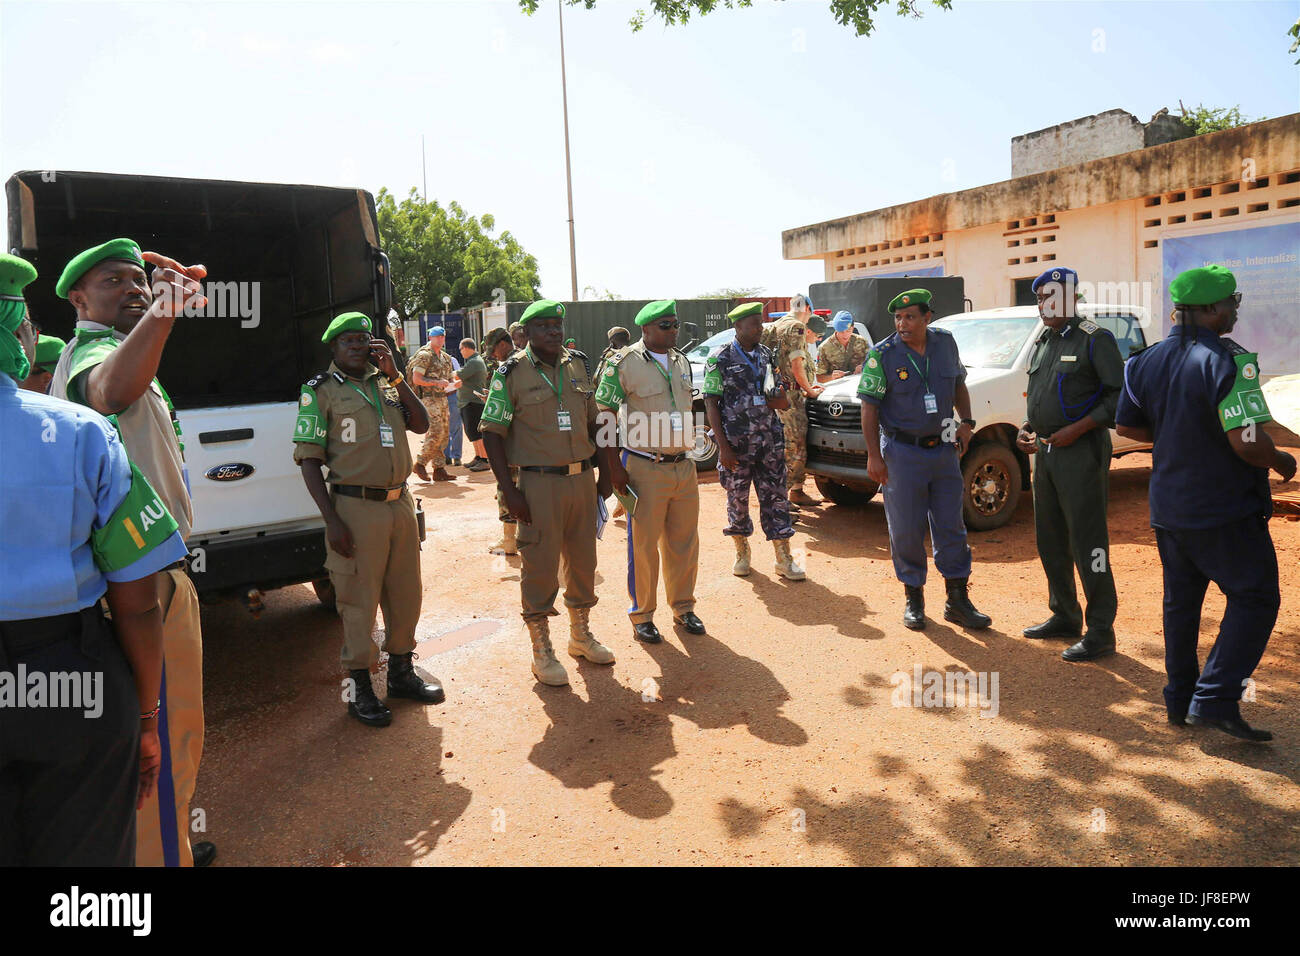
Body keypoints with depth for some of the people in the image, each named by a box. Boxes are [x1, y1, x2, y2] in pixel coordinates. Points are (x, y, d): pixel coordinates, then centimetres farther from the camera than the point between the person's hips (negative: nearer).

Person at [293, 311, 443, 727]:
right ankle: (359, 686, 16)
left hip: (401, 502, 6)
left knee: (406, 592, 14)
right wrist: (332, 520, -15)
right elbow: (308, 459, -8)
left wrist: (395, 374, -5)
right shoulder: (321, 392, -3)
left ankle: (401, 672, 30)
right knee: (359, 599, 2)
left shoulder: (386, 384, 13)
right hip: (357, 508, -6)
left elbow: (421, 424, 2)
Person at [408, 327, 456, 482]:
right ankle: (420, 463, -1)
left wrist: (451, 384, 7)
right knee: (436, 433, -15)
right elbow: (416, 379, -14)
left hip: (443, 399, 8)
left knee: (444, 434, 6)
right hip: (429, 399, -8)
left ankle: (440, 469, 11)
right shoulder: (424, 355, -6)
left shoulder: (446, 357, 18)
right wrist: (437, 382, -19)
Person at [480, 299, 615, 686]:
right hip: (539, 483, -5)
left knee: (583, 560, 14)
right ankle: (542, 651, 15)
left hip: (582, 478, 5)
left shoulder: (577, 366, 11)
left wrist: (604, 475, 13)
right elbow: (492, 433, -8)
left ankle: (581, 635, 33)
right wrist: (508, 490, -14)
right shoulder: (512, 372, -5)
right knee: (540, 566, 1)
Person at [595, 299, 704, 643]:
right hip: (645, 469, -6)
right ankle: (641, 615, 16)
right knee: (644, 545, 2)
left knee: (684, 542, 12)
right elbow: (605, 418, -8)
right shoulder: (623, 364, -8)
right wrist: (614, 466, -13)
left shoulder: (681, 361, 12)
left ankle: (683, 606, 27)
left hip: (684, 465, 6)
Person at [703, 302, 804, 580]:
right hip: (736, 444, -4)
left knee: (775, 497, 3)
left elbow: (780, 399, 18)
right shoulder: (720, 359, -4)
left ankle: (784, 559, 8)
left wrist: (778, 399, -9)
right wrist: (723, 446, -13)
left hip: (769, 440, 4)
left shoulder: (767, 355, 11)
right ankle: (742, 552, 25)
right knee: (737, 499, 6)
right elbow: (711, 404, -7)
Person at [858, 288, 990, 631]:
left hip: (944, 449, 4)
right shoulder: (883, 355, -9)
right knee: (906, 530, 3)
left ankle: (957, 601, 19)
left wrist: (966, 422, 3)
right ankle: (913, 599, 20)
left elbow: (959, 384, 18)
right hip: (902, 452, -4)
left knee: (951, 527, 8)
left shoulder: (946, 343, 3)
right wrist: (874, 456, -13)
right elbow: (869, 407, -9)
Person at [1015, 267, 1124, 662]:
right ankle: (1064, 616, 27)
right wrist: (1026, 428, 7)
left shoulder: (1095, 340, -7)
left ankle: (1101, 632, 3)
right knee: (1050, 540, 13)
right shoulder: (1042, 343, 16)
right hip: (1046, 452, 8)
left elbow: (1119, 395, -11)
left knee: (1087, 542, -6)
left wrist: (1076, 429, -17)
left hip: (1081, 452, -8)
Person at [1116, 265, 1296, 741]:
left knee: (1181, 600, 17)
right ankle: (1215, 699, -2)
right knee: (1254, 599, 5)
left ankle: (1179, 699, 25)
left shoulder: (1147, 361, 4)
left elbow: (1127, 425, 13)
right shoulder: (1227, 362, -19)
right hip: (1225, 510, -7)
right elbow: (1247, 441, -24)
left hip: (1168, 508, 7)